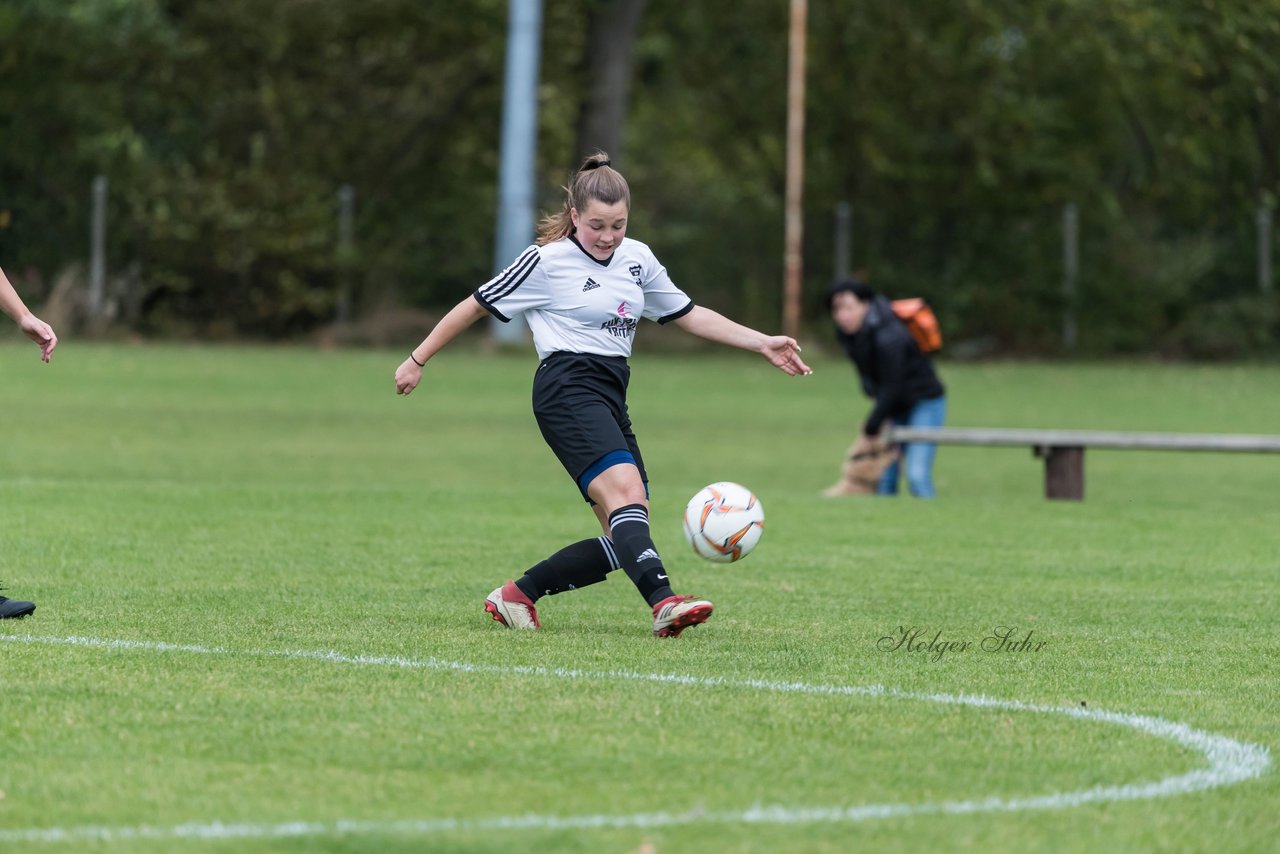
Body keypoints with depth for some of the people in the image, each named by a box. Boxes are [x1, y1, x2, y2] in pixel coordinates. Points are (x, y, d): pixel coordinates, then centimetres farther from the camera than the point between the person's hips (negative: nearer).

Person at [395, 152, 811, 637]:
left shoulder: (637, 259, 14)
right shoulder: (547, 261, -3)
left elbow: (689, 315, 21)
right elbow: (477, 306, 5)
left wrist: (763, 344, 13)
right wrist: (418, 361, 8)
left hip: (609, 397, 8)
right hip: (568, 390, -8)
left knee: (624, 538, -1)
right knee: (625, 489, -29)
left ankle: (516, 596, 11)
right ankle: (664, 602, -46)